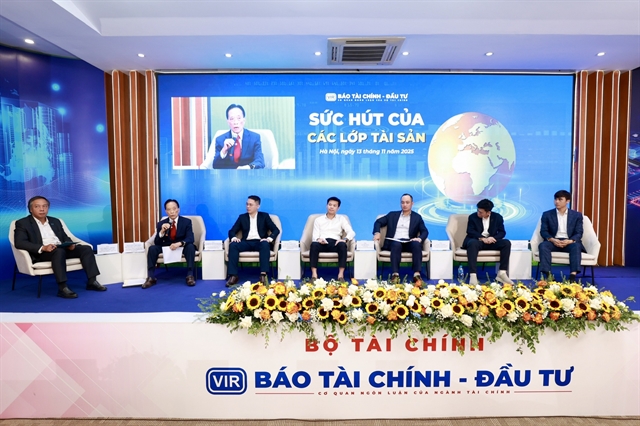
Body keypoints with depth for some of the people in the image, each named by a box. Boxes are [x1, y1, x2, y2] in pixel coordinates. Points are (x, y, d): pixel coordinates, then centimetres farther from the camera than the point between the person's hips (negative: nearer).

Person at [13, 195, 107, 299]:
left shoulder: (55, 221, 24)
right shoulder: (22, 223, 6)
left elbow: (65, 238, 22)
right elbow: (19, 243, -8)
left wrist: (70, 244, -4)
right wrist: (42, 248, -25)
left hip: (62, 249, 6)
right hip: (41, 253, -6)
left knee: (86, 248, -17)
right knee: (59, 251, -38)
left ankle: (92, 281, -20)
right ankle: (62, 288, -40)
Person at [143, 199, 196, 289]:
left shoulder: (186, 221, -7)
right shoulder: (161, 223, -1)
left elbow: (190, 238, -19)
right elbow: (156, 242, -8)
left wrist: (179, 243, -39)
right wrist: (162, 231, -28)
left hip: (182, 247, -3)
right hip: (167, 248, 3)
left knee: (190, 247, -34)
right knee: (152, 248, -21)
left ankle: (190, 275, -30)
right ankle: (151, 278, -18)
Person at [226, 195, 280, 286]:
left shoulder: (264, 216, 11)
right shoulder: (242, 217, 17)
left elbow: (276, 230, 2)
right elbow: (232, 231, 12)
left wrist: (269, 238, -19)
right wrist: (233, 237, -13)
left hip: (260, 242, -2)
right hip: (247, 242, 2)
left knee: (265, 244, -37)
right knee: (233, 245, -28)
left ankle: (263, 275, -41)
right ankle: (233, 276, -29)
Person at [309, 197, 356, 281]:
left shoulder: (341, 219, 19)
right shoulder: (318, 219, 20)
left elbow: (351, 232, 5)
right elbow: (315, 236, 8)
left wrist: (345, 239, -18)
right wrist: (318, 239, -18)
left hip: (335, 243, 0)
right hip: (322, 243, 0)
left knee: (343, 245, -35)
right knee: (314, 244, -35)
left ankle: (341, 274, -36)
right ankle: (314, 274, -38)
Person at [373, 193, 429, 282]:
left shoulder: (417, 217, 18)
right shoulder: (392, 215, 20)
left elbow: (425, 231, 9)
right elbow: (378, 222, 17)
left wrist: (420, 238, -15)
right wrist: (377, 233, -5)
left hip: (408, 243, 1)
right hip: (394, 242, 0)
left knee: (417, 244, -33)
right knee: (397, 245, -36)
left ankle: (417, 274, -40)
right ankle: (395, 274, -46)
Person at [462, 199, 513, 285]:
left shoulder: (497, 217, 5)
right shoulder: (473, 217, -1)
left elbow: (502, 232, 0)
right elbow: (470, 232, -11)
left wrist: (493, 238, -21)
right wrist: (482, 238, -27)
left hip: (491, 241, 3)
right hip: (477, 240, -3)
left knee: (507, 243, -23)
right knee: (472, 243, -38)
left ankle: (502, 273, -20)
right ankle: (473, 275, -44)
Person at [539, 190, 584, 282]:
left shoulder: (577, 215, 10)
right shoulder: (547, 214, 9)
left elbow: (579, 233, 1)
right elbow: (543, 231, 2)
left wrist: (570, 241, -21)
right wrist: (552, 239, -20)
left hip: (569, 242, 0)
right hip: (553, 241, 0)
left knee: (576, 246, -34)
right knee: (543, 245, -32)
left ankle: (573, 276, -41)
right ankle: (548, 275, -40)